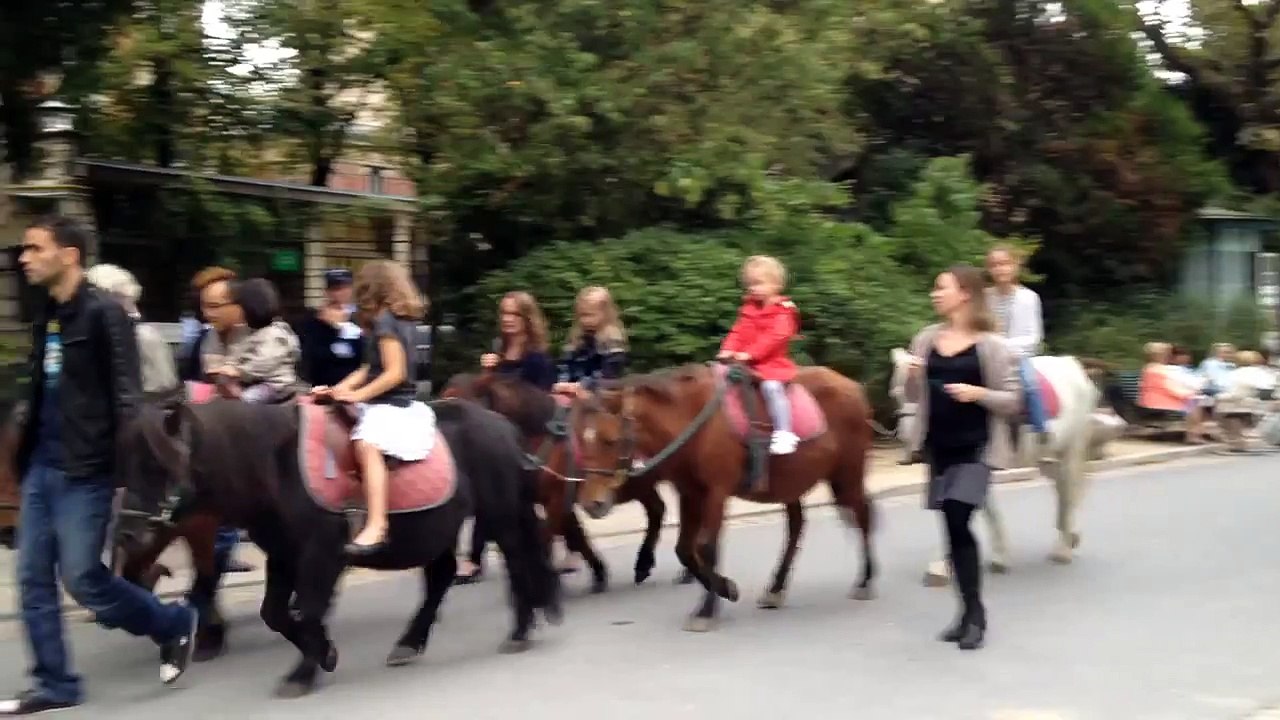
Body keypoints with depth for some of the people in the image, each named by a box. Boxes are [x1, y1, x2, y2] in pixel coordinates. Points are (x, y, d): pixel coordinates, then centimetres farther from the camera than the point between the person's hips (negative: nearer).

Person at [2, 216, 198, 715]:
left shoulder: (103, 313, -11)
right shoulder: (45, 317, 13)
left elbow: (126, 396, -14)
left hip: (83, 470, -8)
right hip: (42, 466, 8)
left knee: (81, 577, -4)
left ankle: (174, 624, 16)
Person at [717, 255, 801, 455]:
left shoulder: (782, 311, -7)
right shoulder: (749, 310, 15)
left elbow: (775, 337, -19)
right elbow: (738, 333, 11)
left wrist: (750, 353, -26)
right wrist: (729, 350, -9)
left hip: (773, 363, -8)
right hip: (746, 363, 8)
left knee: (771, 386, -32)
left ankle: (784, 433, -32)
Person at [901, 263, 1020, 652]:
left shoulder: (991, 345, -7)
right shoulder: (926, 339, 8)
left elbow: (1012, 400, -5)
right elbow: (913, 397, 14)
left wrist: (978, 392, -22)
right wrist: (912, 377, -7)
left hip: (976, 446, -5)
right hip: (938, 445, 5)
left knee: (958, 522, -14)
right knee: (953, 527, 9)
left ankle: (974, 613, -1)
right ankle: (971, 612, 20)